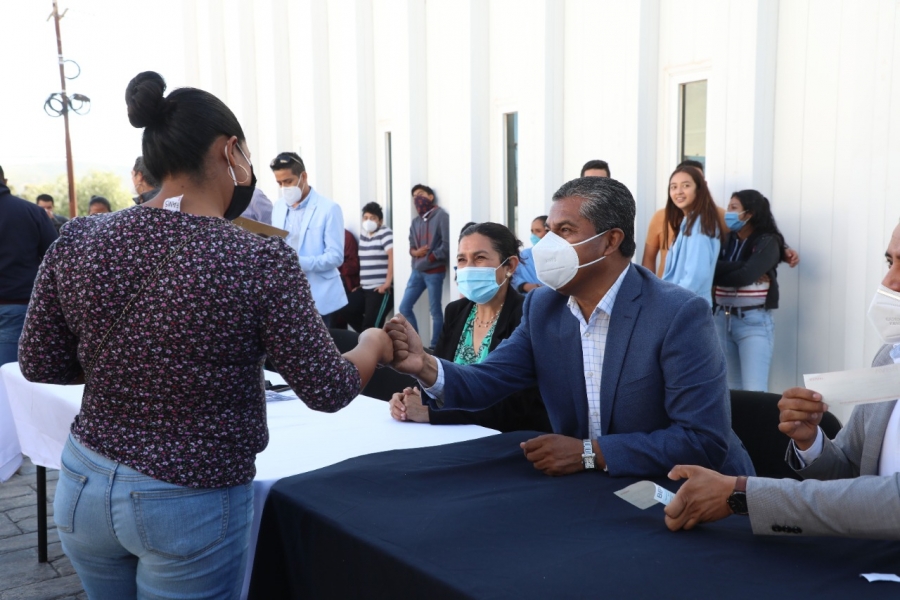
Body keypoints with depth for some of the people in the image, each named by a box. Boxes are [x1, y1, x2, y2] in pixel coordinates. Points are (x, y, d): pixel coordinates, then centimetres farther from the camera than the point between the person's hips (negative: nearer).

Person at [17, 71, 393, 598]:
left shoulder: (77, 242, -7)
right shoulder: (263, 260, -20)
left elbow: (39, 366, 3)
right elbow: (327, 391, -12)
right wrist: (374, 346, 7)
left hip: (84, 488, 5)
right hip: (192, 507, -4)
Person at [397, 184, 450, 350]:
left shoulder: (441, 216, -7)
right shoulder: (415, 222, 13)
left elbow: (447, 245, -14)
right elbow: (411, 247, 14)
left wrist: (428, 259, -10)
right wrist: (416, 252, -9)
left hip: (434, 271, -7)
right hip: (417, 272, 7)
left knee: (435, 310, -1)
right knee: (404, 307, 5)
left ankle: (434, 347, 8)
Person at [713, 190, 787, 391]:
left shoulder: (767, 242, -6)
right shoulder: (726, 240, 10)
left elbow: (744, 277, -18)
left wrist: (719, 275, -2)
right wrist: (740, 267, -18)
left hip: (754, 322, -6)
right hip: (723, 319, 6)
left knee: (754, 391, -9)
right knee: (732, 389, 10)